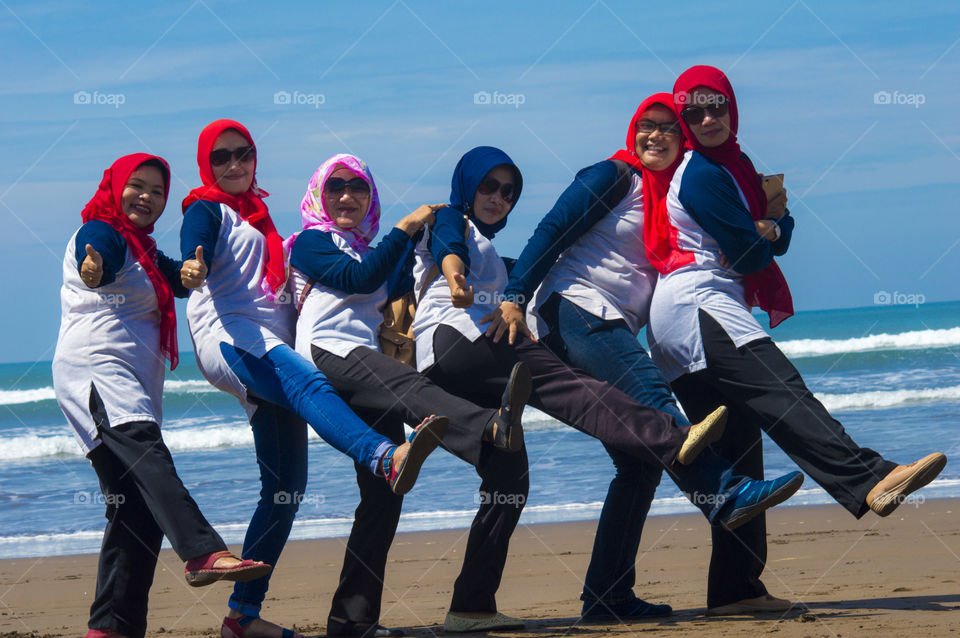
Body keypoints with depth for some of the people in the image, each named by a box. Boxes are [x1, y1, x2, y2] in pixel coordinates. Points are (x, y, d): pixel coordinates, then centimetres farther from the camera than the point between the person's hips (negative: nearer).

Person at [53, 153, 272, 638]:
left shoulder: (146, 253, 27)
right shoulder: (101, 234, -1)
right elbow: (96, 261, -24)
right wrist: (93, 271, -47)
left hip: (136, 388, 10)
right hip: (95, 368, -10)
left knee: (137, 511, 3)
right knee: (146, 452, -32)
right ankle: (205, 554, -53)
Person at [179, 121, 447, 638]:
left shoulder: (258, 217, 28)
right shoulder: (206, 210, 6)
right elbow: (194, 253, -16)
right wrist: (192, 269, -40)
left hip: (272, 350, 8)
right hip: (228, 339, -8)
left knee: (285, 488, -1)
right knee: (310, 385, -37)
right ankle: (388, 459, -66)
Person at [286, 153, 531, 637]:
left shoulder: (374, 252, 34)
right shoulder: (311, 242, 13)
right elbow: (358, 279, -4)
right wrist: (405, 229, 2)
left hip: (369, 365, 8)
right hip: (326, 353, -8)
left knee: (384, 490, -5)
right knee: (409, 388, -37)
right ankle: (493, 428, -69)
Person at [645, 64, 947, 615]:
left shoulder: (735, 165, 22)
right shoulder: (700, 173, -7)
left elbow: (776, 244, 17)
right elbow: (747, 256, -9)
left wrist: (775, 220, -4)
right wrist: (764, 234, 11)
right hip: (696, 305, -11)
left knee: (737, 452, 5)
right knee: (783, 393, -28)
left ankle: (735, 589, 3)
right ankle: (871, 481, -48)